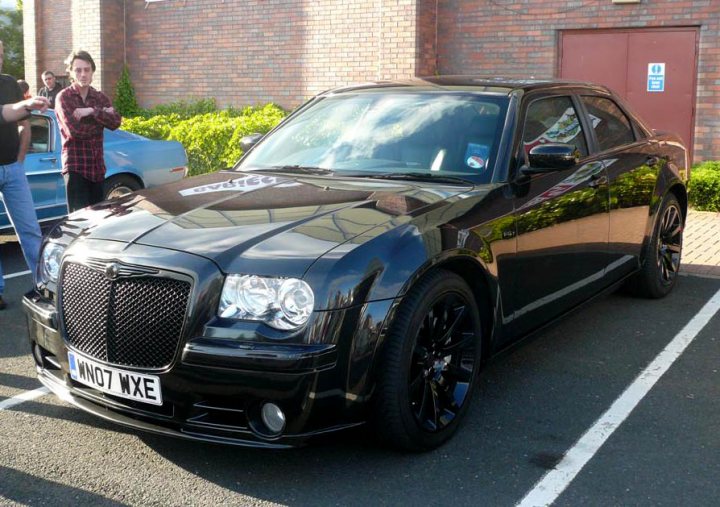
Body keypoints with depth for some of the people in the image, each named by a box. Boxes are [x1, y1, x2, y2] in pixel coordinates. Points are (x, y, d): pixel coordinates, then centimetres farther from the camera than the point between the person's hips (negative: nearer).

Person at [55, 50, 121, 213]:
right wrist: (102, 116, -6)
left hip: (97, 165, 5)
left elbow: (115, 122, -6)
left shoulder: (100, 97, 10)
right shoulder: (63, 97, -5)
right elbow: (74, 130, -17)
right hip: (75, 166, -5)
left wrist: (92, 111, -18)